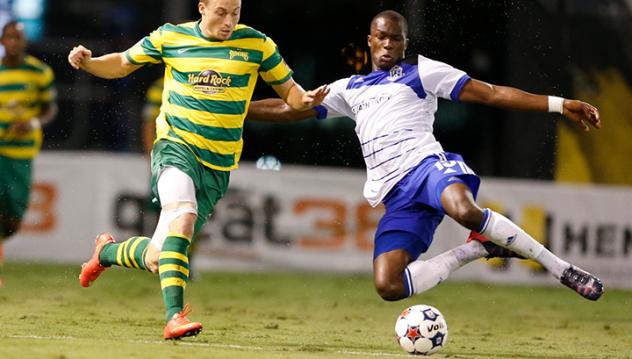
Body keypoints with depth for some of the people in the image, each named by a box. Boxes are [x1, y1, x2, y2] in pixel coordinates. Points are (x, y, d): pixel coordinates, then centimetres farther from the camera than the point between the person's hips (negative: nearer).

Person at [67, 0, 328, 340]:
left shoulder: (257, 44, 1)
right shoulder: (170, 37, 1)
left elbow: (287, 89, 11)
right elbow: (122, 64, 15)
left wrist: (305, 99, -13)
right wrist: (87, 62, -5)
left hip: (218, 165, 2)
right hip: (176, 146, -2)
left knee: (157, 259, 2)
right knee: (183, 214, -35)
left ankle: (108, 251, 36)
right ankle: (174, 316, -36)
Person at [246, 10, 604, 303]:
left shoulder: (420, 71, 12)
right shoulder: (350, 88, 26)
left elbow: (490, 93, 6)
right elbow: (290, 108, 26)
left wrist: (560, 104, -3)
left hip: (425, 165, -4)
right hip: (395, 197, 4)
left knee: (464, 210, -42)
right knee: (388, 286, -19)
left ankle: (562, 269, -27)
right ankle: (478, 249, -1)